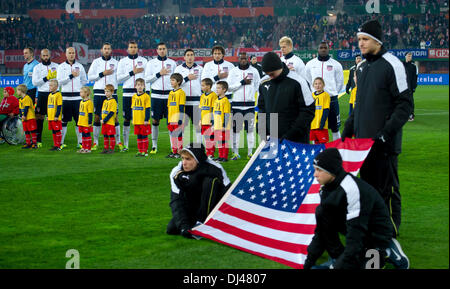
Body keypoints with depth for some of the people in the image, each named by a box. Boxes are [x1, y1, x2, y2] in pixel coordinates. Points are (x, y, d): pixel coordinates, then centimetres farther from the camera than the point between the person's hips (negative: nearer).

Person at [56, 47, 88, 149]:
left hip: (77, 96, 2)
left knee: (79, 120, 1)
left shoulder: (79, 66, 11)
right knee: (64, 120, 1)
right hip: (65, 97, -2)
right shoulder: (61, 67, 5)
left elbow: (85, 81, 18)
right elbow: (59, 81, -7)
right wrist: (71, 76, -11)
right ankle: (61, 142, 6)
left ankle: (80, 142, 6)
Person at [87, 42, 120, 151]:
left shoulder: (116, 63, 7)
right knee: (97, 117, 2)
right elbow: (89, 77, 1)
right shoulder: (96, 62, 7)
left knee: (114, 117, -2)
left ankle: (118, 142, 6)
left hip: (112, 92, 0)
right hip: (98, 92, 0)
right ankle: (95, 142, 9)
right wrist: (102, 74, -8)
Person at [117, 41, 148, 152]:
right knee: (127, 118, 1)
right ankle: (125, 145, 6)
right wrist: (132, 73, -7)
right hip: (127, 93, 0)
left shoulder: (143, 60, 11)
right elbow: (119, 78, 2)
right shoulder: (123, 61, 10)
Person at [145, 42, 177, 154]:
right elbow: (147, 78, 0)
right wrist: (159, 74, -9)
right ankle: (154, 145, 8)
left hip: (169, 94, 0)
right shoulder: (151, 63, 7)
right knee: (155, 120, 2)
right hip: (156, 95, 0)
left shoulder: (172, 63, 10)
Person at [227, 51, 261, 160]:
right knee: (236, 129, 0)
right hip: (237, 104, 0)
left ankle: (250, 153, 7)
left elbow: (258, 86, 11)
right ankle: (235, 153, 4)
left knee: (250, 129, 1)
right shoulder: (233, 71, 3)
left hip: (250, 104, 0)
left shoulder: (254, 71, 6)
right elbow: (229, 87, -4)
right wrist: (242, 83, -11)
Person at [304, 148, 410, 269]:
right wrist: (309, 261, -2)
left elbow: (355, 234, -31)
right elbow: (321, 228, 3)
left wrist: (342, 265, -32)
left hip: (376, 238, -8)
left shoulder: (353, 189, -29)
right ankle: (337, 258, 0)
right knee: (322, 212, -10)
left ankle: (386, 254, -1)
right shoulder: (327, 188, -2)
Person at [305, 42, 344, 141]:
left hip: (332, 99, -1)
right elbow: (307, 81, 15)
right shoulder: (310, 64, 7)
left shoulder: (336, 65, 2)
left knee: (335, 127, 4)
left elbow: (340, 82, 9)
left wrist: (333, 93, 5)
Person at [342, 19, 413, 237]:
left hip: (384, 144, -7)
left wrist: (387, 132, -18)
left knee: (387, 188, -1)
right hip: (362, 139, 7)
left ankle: (391, 230, 8)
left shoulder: (392, 65, -11)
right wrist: (349, 128, 16)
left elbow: (405, 104, -12)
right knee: (368, 185, 12)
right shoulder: (362, 67, 13)